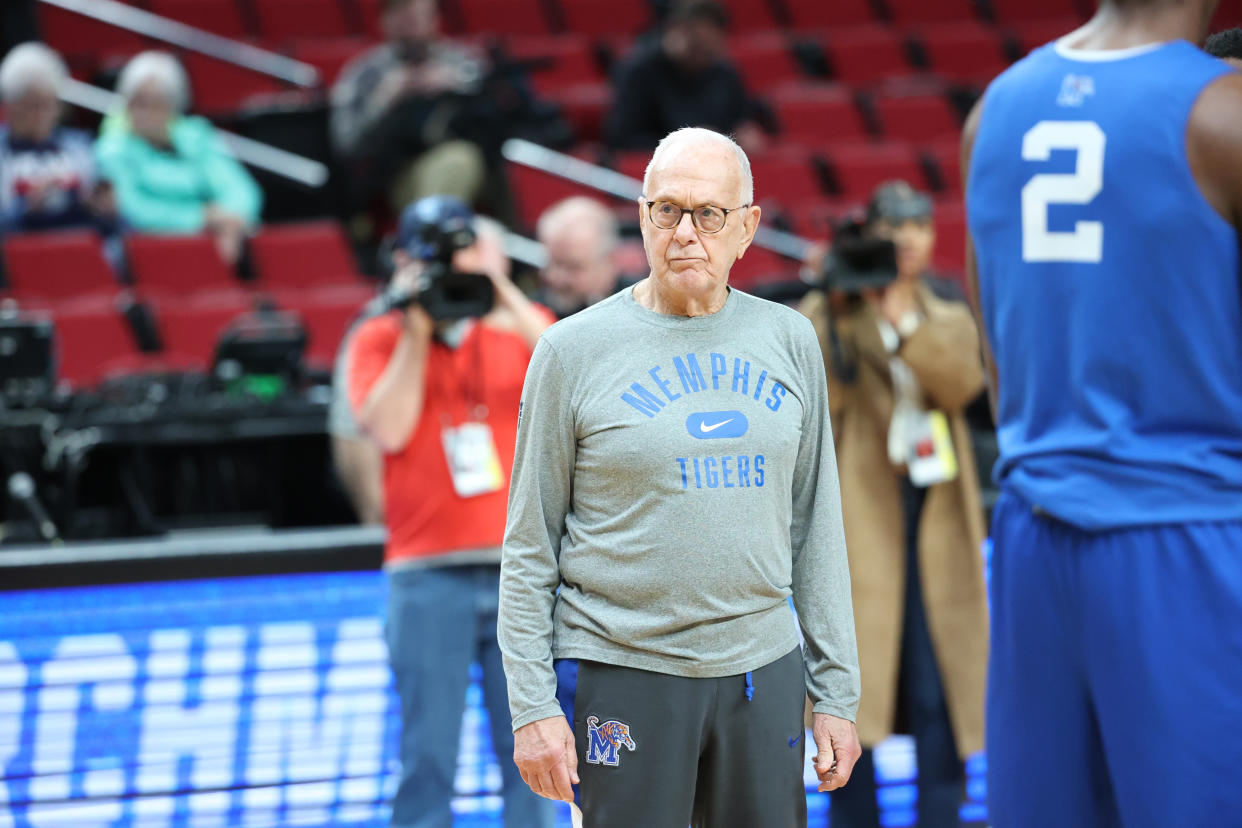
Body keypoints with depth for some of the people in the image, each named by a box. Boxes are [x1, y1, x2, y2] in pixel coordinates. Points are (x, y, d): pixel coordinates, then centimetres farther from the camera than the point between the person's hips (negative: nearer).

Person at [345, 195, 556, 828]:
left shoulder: (518, 328, 11)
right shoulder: (379, 340, 7)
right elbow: (388, 429, -8)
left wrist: (504, 293, -11)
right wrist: (417, 330, -6)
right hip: (428, 575, -2)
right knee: (428, 757, -2)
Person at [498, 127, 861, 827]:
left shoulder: (789, 341, 9)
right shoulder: (574, 349, -1)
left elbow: (816, 527, 12)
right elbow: (530, 550, 0)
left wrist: (836, 692, 8)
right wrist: (532, 706, -6)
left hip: (763, 675, 3)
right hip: (621, 677, -3)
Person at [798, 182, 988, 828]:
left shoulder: (946, 310, 14)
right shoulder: (828, 312, 5)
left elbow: (961, 384, -5)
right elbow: (815, 400, -10)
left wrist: (903, 318, -14)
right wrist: (837, 313, -16)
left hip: (935, 508, 3)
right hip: (858, 508, -3)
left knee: (940, 684, -2)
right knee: (855, 671, -7)